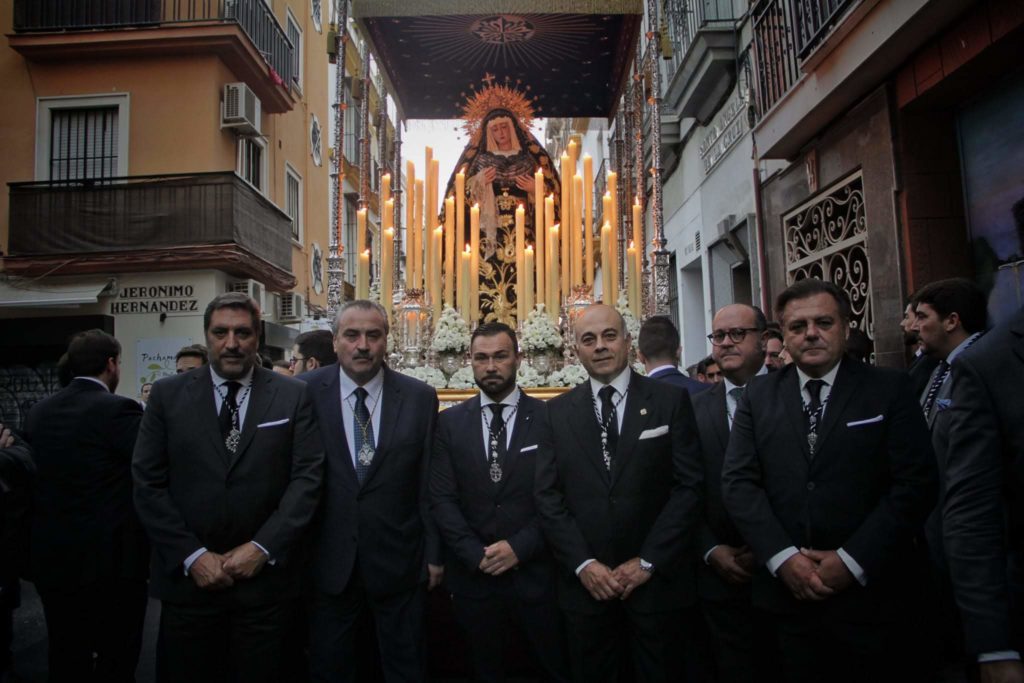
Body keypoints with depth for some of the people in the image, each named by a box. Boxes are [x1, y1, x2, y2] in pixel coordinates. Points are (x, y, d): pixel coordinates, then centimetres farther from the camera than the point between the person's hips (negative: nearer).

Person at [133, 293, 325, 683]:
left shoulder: (293, 396, 1)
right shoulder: (168, 395, 3)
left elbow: (307, 478, -4)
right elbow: (147, 483, -1)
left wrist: (262, 548, -12)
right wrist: (192, 556, -8)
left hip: (266, 577, 0)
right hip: (187, 577, 1)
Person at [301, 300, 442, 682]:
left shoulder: (420, 397, -4)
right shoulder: (305, 392, -6)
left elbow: (429, 482, -1)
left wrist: (434, 552, 2)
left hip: (399, 561, 0)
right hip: (328, 562, 0)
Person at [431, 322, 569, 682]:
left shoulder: (550, 418, -3)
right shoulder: (450, 422, 1)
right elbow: (442, 498, -3)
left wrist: (519, 547, -14)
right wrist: (476, 554, -12)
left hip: (536, 573, -1)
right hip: (472, 574, 2)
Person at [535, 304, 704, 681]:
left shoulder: (671, 401, -1)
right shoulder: (557, 412, 4)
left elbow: (689, 485, -6)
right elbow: (547, 495, 0)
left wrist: (648, 562, -10)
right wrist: (583, 564, -9)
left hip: (658, 580, -1)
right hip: (585, 583, 2)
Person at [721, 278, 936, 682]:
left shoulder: (890, 389, -1)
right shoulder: (758, 398, 5)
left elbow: (916, 482, -7)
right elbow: (738, 482, -1)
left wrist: (853, 560, -12)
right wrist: (783, 557, -12)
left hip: (870, 593, -1)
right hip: (786, 593, 2)